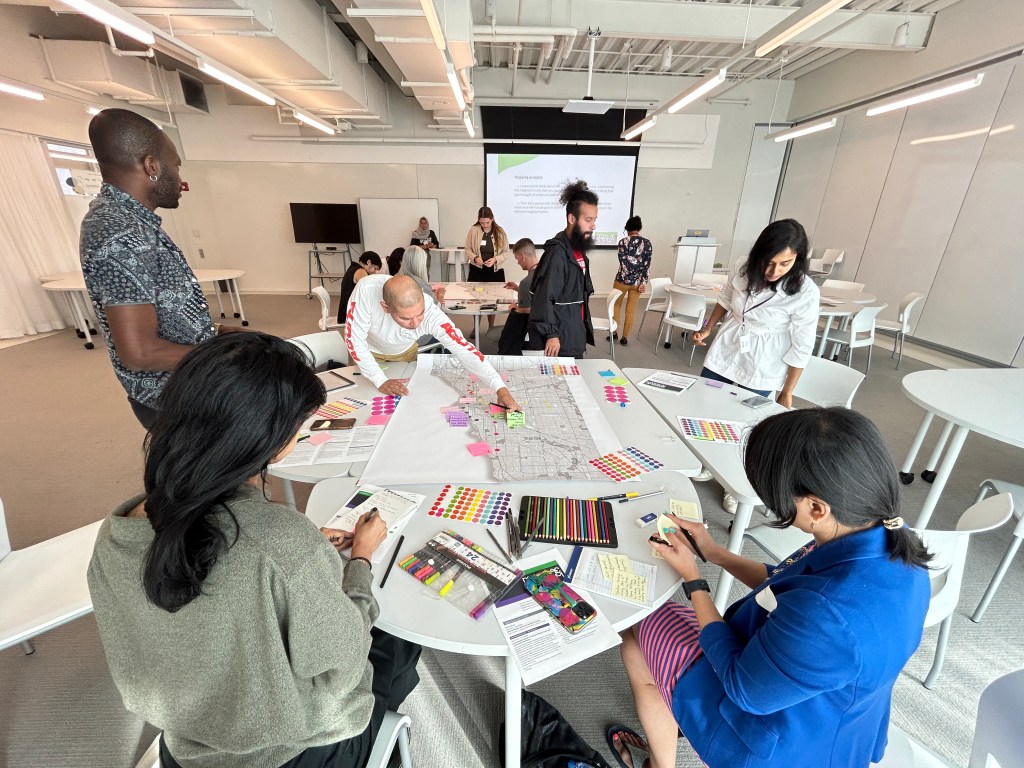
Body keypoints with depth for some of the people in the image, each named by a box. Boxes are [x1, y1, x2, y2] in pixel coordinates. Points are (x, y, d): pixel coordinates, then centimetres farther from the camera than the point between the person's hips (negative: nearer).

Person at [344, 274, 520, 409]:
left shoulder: (431, 314, -42)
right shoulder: (366, 291, -44)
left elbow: (464, 350, -42)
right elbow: (354, 339, -32)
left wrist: (500, 388, -51)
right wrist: (380, 381, -32)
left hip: (405, 352, 1)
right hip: (368, 351, 0)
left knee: (408, 395, 19)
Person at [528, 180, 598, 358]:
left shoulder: (579, 249, 10)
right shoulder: (557, 252, -19)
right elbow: (544, 298, -23)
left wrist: (584, 330, 18)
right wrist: (551, 334, -24)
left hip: (575, 337, 9)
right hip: (560, 340, -9)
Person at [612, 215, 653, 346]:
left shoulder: (623, 242, -9)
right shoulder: (647, 243, 0)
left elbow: (623, 262, -13)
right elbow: (647, 264, -4)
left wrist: (627, 277, -5)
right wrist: (644, 282, -3)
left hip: (623, 279, -2)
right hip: (638, 281, 3)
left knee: (616, 305, 17)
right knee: (631, 310, 9)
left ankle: (614, 332, 21)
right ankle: (625, 338, 13)